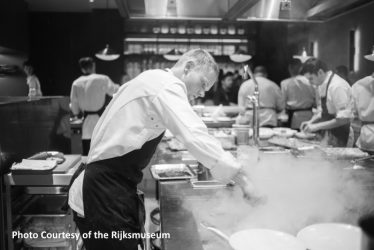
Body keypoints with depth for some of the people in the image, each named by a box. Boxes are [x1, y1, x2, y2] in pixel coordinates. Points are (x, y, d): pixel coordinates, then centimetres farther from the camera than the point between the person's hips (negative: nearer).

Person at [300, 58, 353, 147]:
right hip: (331, 132, 8)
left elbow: (343, 119, -24)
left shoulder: (337, 86, -23)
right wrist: (311, 122, 0)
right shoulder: (322, 85, 4)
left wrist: (317, 126, -21)